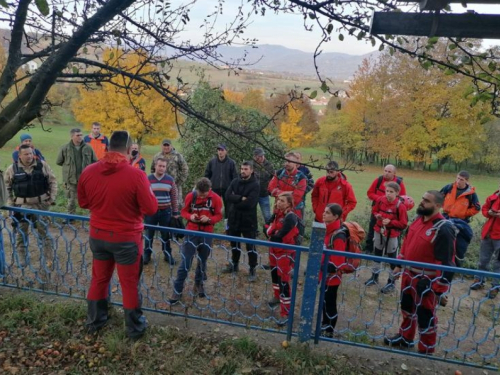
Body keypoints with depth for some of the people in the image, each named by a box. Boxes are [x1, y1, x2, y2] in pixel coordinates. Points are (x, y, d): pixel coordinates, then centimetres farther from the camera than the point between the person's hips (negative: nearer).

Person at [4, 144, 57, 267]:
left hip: (41, 203, 0)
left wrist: (52, 198, -3)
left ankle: (49, 257, 16)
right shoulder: (12, 169, -2)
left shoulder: (42, 165, -3)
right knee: (21, 232, 8)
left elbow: (52, 181, 3)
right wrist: (10, 203, 3)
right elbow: (7, 186, 9)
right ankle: (22, 258, 22)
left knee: (44, 230, 6)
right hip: (22, 205, 1)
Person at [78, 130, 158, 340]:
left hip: (97, 236, 4)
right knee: (130, 284, 10)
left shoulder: (88, 172, -6)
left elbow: (83, 203, 8)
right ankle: (134, 328, 26)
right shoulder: (136, 175, -22)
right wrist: (149, 193, 2)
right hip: (126, 238, -4)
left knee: (99, 279, 22)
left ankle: (94, 321, 38)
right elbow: (151, 209, -16)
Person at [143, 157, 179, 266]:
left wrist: (175, 212, 4)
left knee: (166, 234, 9)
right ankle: (147, 254, 23)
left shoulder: (170, 180, 0)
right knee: (149, 234, 9)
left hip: (165, 212, 1)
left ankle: (168, 254, 21)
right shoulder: (148, 179, -2)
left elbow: (174, 197, 4)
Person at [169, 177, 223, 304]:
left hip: (207, 234, 1)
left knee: (202, 262, 14)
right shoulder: (190, 196, -8)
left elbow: (219, 215, -2)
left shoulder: (216, 198, -8)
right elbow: (183, 211, 3)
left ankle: (199, 285, 35)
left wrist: (209, 219, -21)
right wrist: (190, 216, -19)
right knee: (185, 263, -2)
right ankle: (177, 290, 8)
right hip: (191, 232, -1)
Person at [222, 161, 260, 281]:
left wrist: (235, 201, -13)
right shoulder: (235, 181, 4)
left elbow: (249, 203, -23)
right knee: (234, 243, 19)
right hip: (234, 218, 6)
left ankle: (252, 269, 17)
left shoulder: (255, 185, -12)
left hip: (248, 220, -5)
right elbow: (227, 196, -9)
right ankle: (234, 264, 37)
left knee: (250, 246, 4)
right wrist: (241, 198, -19)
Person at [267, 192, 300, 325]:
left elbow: (279, 236, -28)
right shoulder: (277, 213, 2)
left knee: (284, 282, -6)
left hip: (285, 253, -9)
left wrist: (273, 235, -8)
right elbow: (270, 229, 7)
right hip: (274, 250, 9)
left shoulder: (290, 217, -24)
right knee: (274, 273, 26)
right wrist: (272, 232, -14)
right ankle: (277, 296, 51)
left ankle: (286, 313, 3)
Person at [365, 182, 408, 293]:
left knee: (392, 258, 5)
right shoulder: (380, 200, -6)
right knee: (377, 254, 20)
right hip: (379, 232, 6)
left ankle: (391, 282, 21)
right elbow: (374, 210, 12)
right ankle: (374, 277, 38)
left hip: (392, 235, -5)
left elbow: (403, 224, -16)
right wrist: (377, 215, -8)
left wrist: (390, 222, -25)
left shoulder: (400, 206, -19)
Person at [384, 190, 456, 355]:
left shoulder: (443, 229, -25)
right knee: (407, 307, 24)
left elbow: (446, 263, -23)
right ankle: (405, 337, 46)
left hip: (426, 281, -8)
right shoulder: (419, 219, 1)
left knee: (425, 316, 8)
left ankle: (426, 351, 28)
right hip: (409, 274, 8)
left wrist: (441, 290, -20)